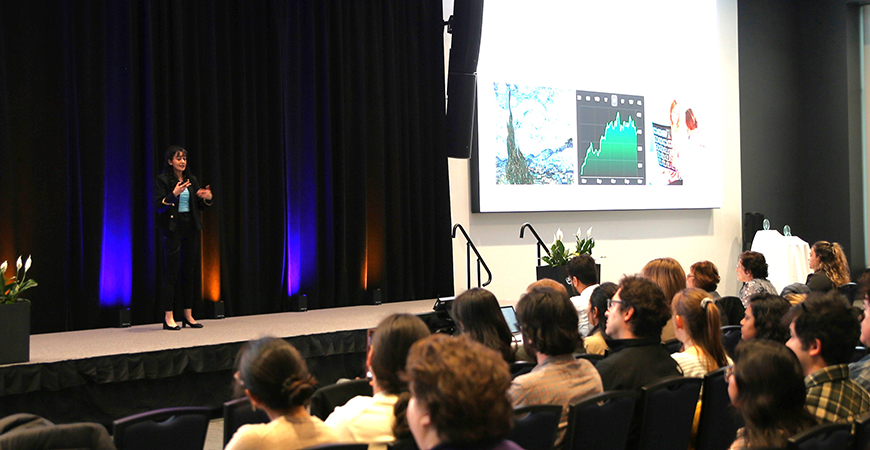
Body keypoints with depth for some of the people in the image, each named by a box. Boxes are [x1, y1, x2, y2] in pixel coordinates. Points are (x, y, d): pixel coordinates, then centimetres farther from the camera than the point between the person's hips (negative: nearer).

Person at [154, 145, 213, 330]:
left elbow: (199, 206, 17)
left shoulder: (191, 180, 13)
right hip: (173, 229, -5)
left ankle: (188, 315, 15)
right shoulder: (162, 180, -4)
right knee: (171, 272, -6)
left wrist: (207, 198, -4)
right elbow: (159, 206, -12)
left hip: (190, 229, 6)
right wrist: (174, 194, -26)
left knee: (188, 272, 8)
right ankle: (168, 317, -2)